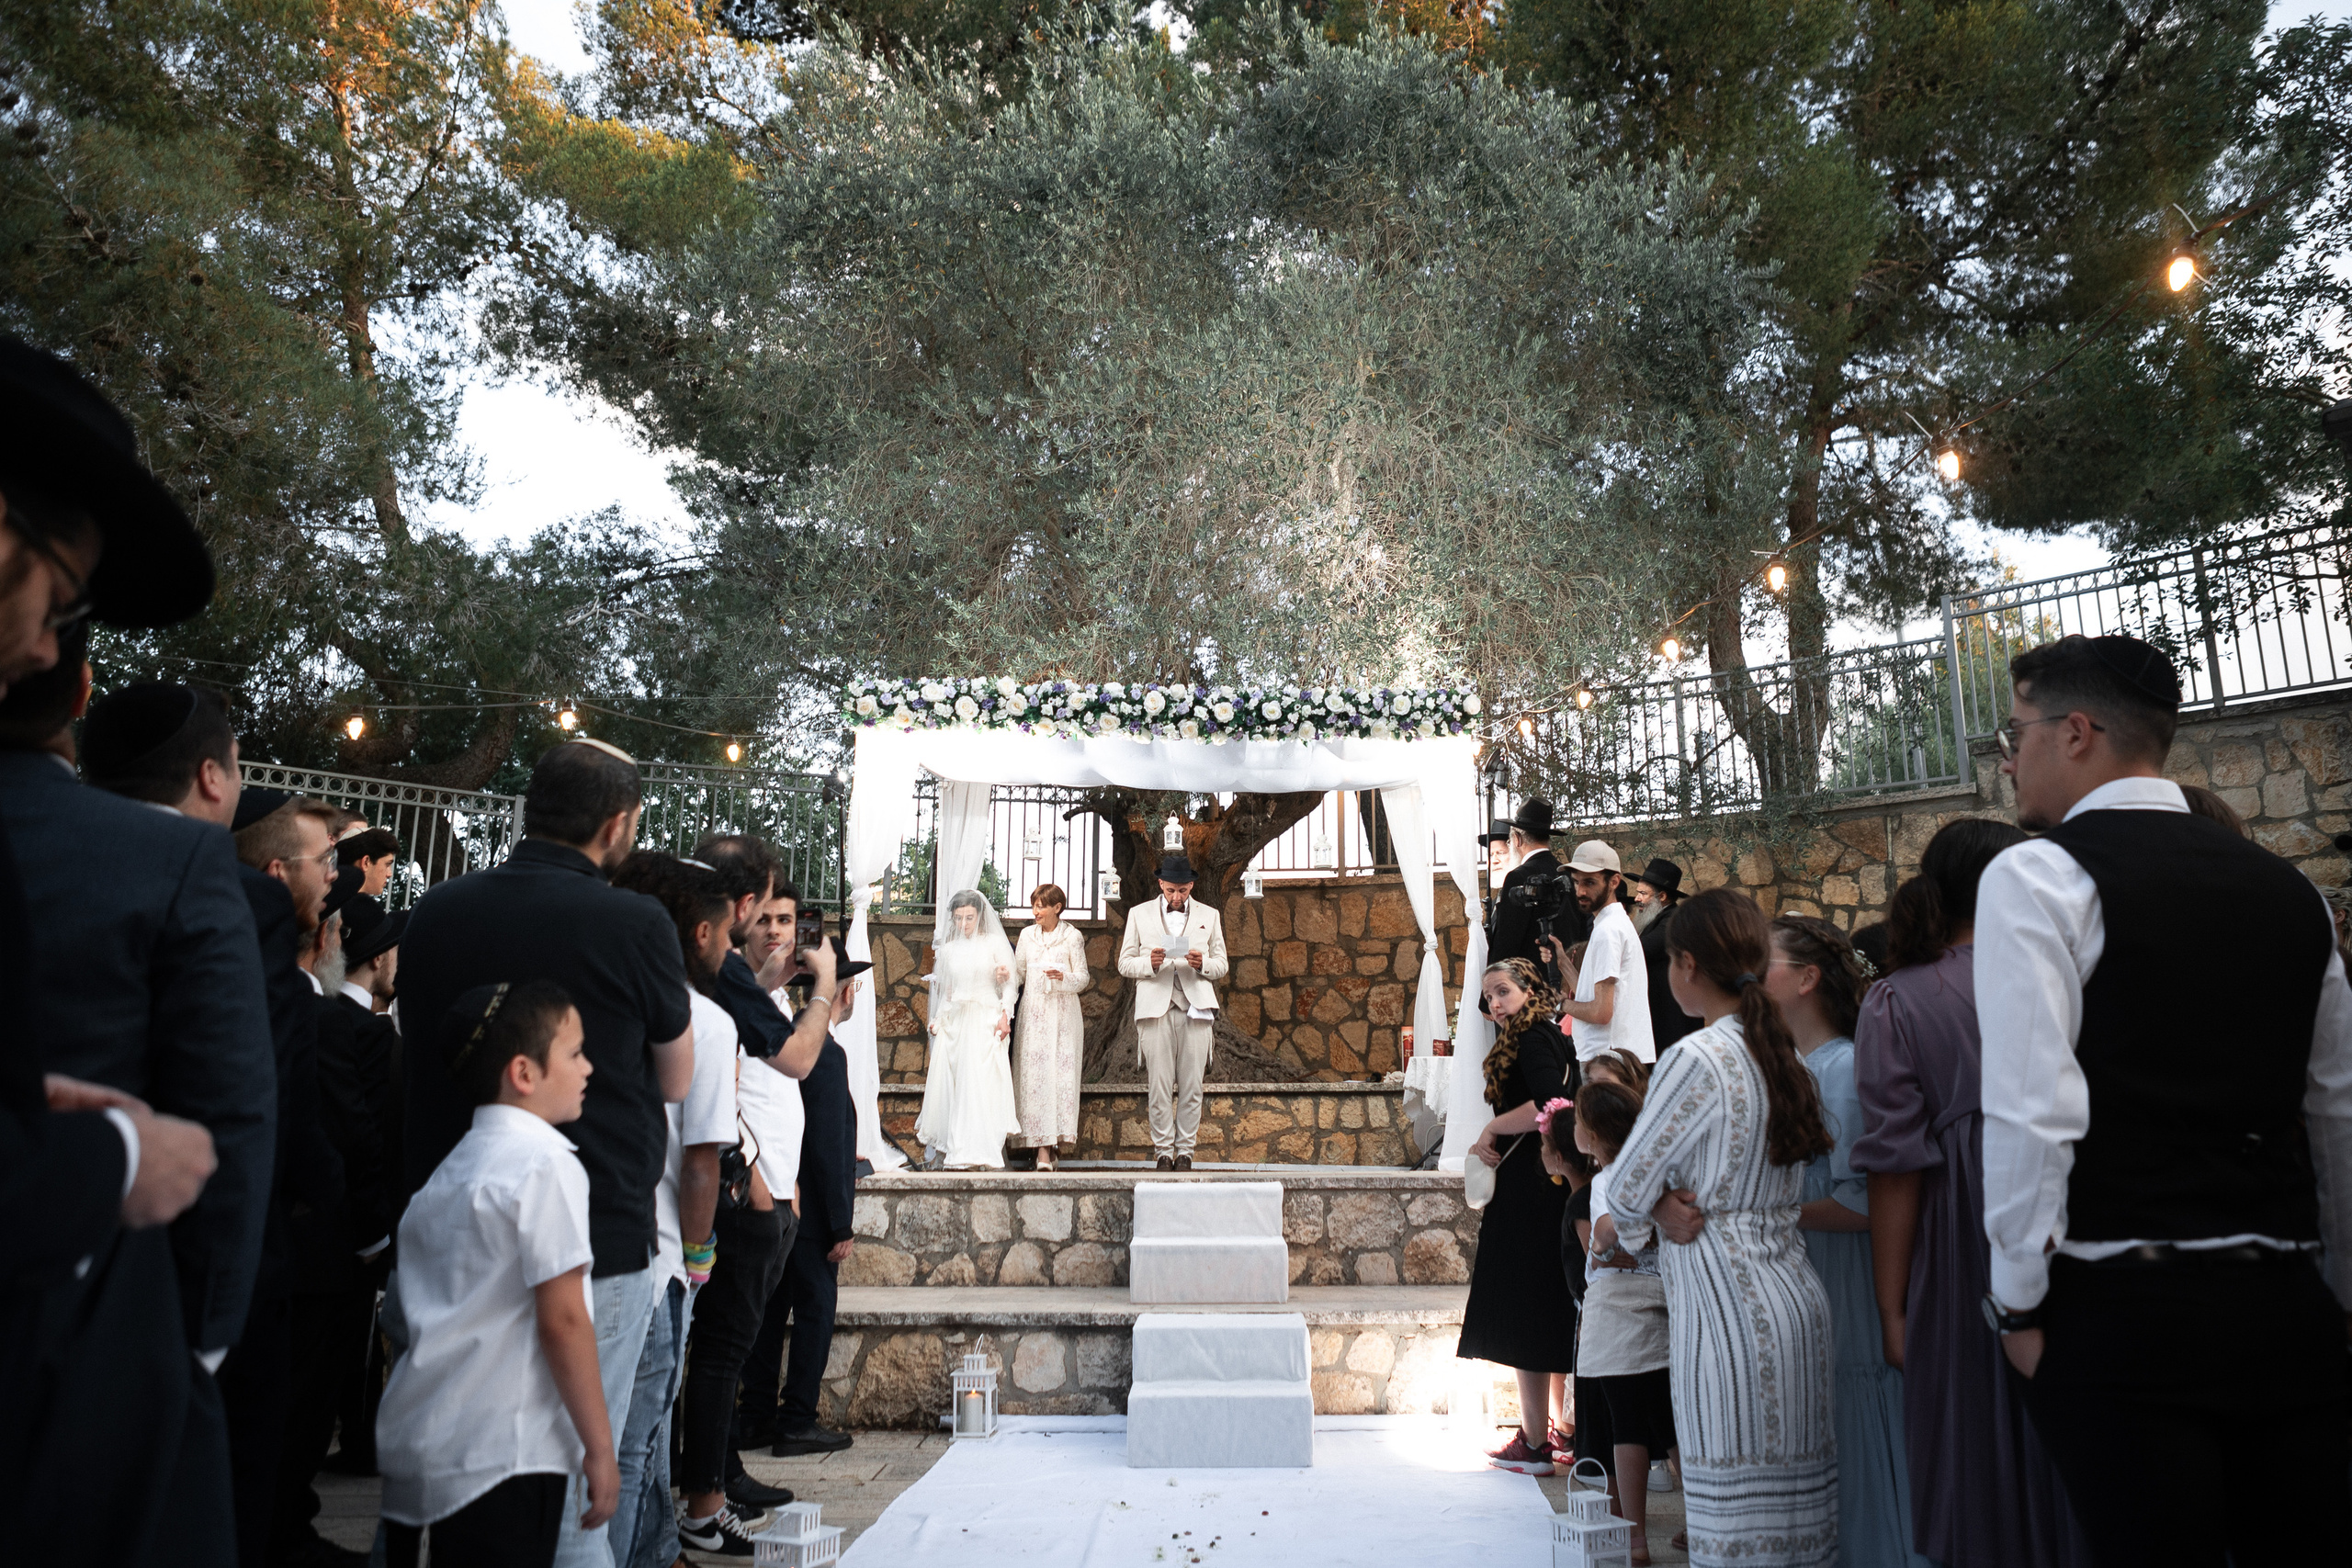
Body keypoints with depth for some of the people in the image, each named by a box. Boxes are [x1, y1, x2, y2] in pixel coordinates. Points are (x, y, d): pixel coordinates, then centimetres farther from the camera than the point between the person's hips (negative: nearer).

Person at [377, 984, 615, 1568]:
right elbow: (562, 1319, -18)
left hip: (413, 1452, 8)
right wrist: (600, 1448, -11)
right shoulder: (547, 1166, -14)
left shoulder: (449, 1170, 12)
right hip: (503, 1454, -8)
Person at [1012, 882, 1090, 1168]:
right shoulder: (1027, 934, 12)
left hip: (1063, 1013, -2)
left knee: (1061, 1074, -8)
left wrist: (1063, 978, -16)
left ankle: (1055, 1137, 0)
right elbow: (1018, 973, 16)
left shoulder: (1073, 936, 2)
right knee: (1034, 1074, -5)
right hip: (1033, 1013, 2)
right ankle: (1043, 1147, -5)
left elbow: (1082, 979, 2)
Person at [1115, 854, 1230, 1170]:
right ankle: (1163, 1151, 4)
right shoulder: (1139, 914, 12)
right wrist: (1150, 963, -12)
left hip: (1196, 1009, 1)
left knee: (1191, 1087, -1)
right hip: (1155, 1009, -1)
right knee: (1160, 1086, -4)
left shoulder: (1209, 916, 15)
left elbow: (1221, 966, 13)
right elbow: (1125, 963, 9)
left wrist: (1202, 964, -9)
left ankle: (1185, 1151, 7)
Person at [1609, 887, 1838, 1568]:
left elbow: (1625, 1192, -10)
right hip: (1795, 1295, 9)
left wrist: (1657, 1208, 9)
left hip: (1728, 1306, -9)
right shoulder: (1784, 1058, 10)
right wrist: (1671, 1205, 5)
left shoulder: (1698, 1058, -15)